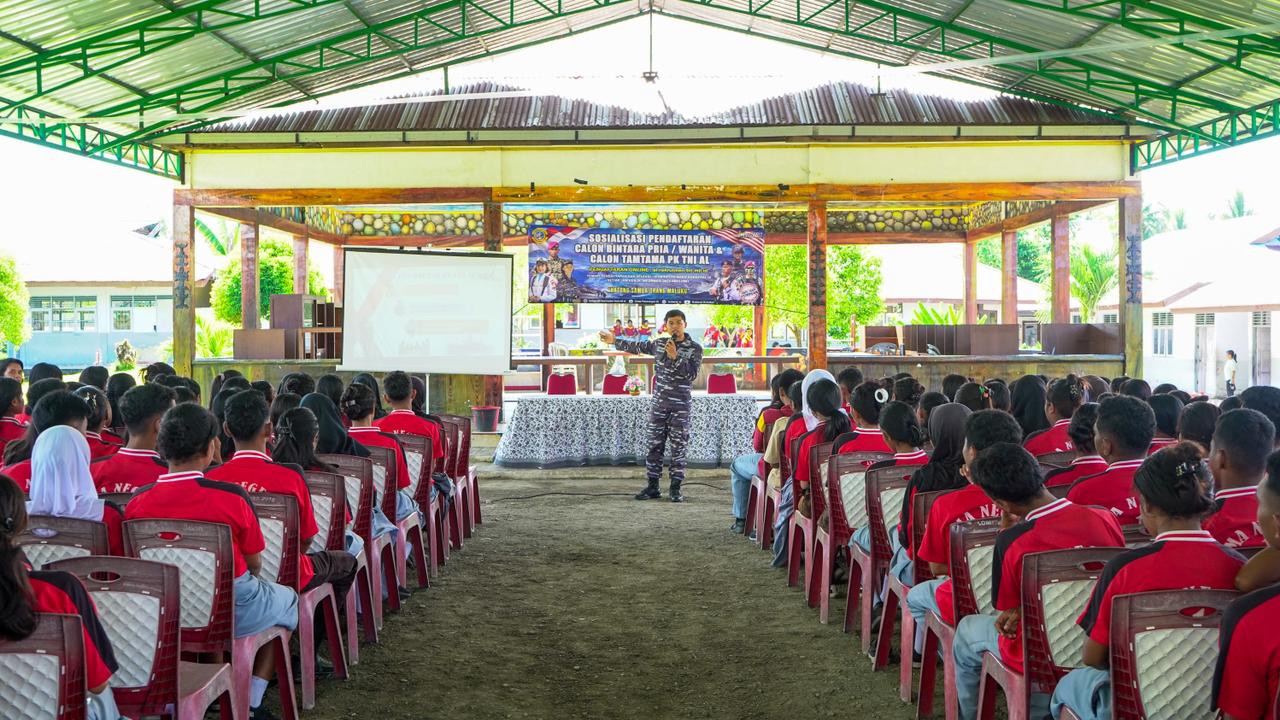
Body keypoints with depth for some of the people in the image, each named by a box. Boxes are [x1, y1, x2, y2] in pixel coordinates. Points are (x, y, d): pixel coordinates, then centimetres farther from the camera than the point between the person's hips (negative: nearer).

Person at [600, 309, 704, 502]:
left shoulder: (694, 348, -5)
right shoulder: (659, 343, 7)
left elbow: (692, 374, -15)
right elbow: (637, 347, 23)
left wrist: (675, 357, -23)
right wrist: (615, 341, 30)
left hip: (680, 405, -4)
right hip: (659, 402, 4)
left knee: (679, 446, -1)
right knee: (655, 445, 5)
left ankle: (675, 489, 6)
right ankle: (652, 486, 12)